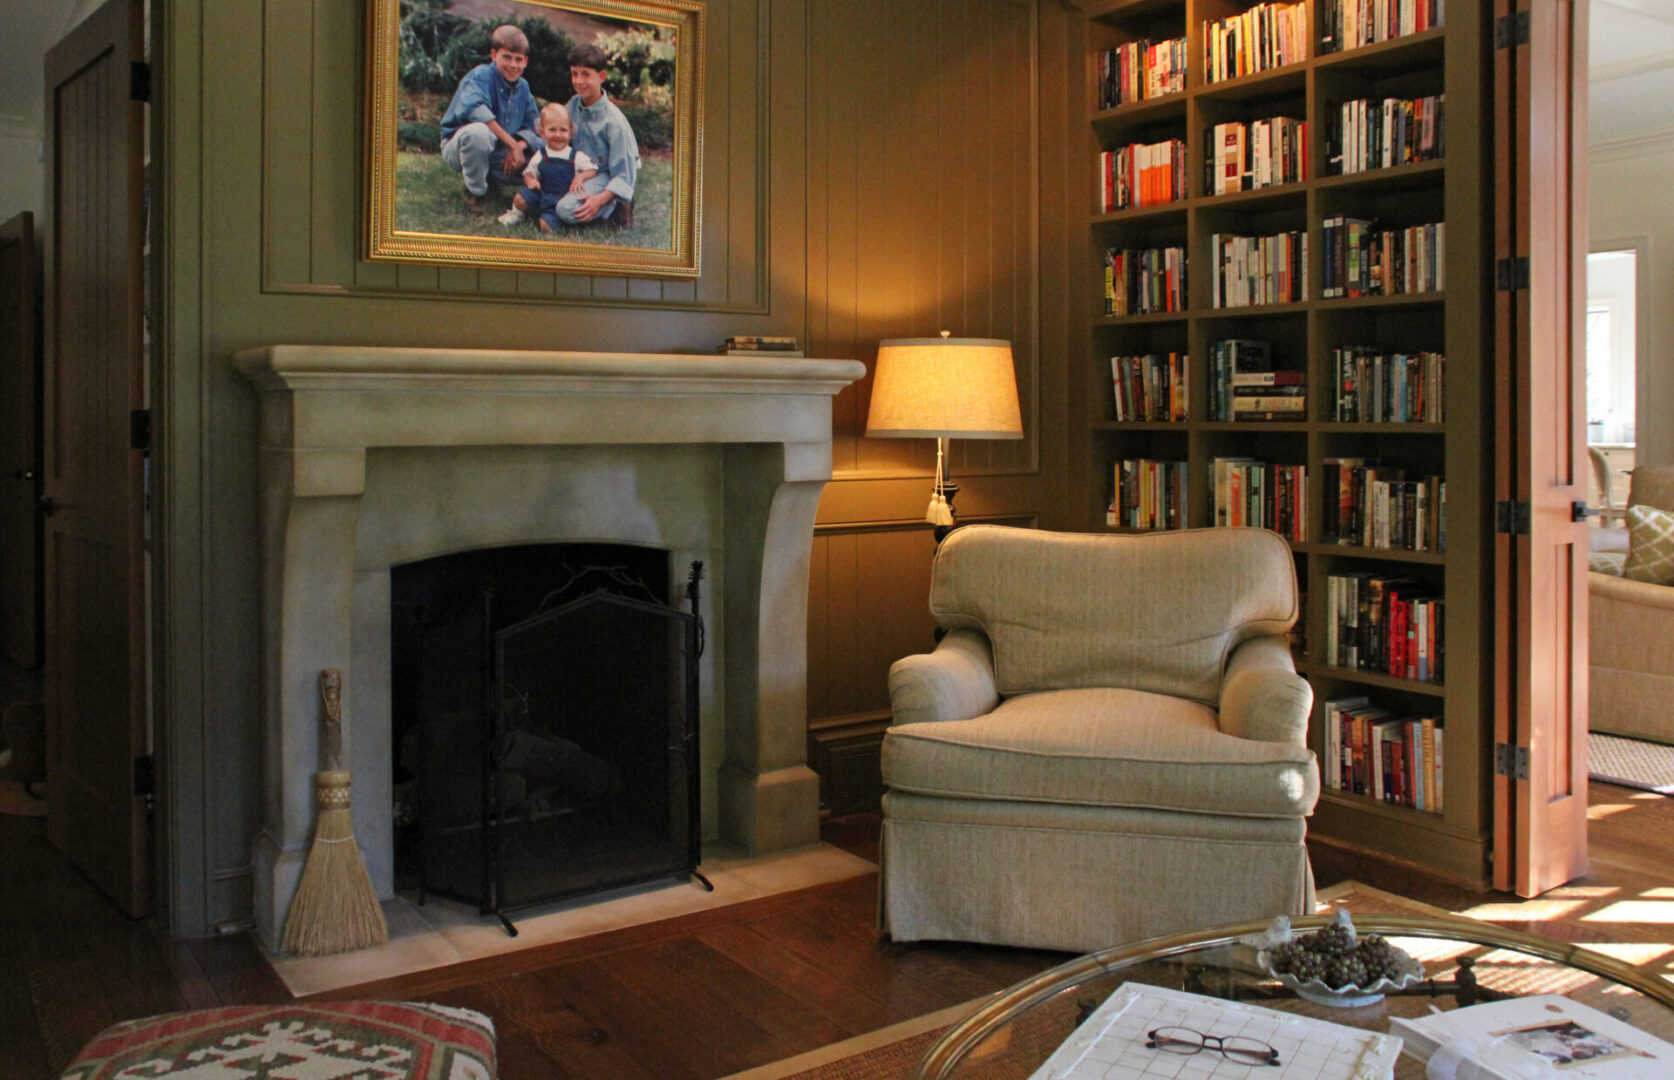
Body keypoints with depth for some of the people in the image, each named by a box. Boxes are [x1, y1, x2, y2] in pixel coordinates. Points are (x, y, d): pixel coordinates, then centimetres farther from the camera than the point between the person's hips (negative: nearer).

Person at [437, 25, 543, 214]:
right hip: (459, 146, -6)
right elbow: (473, 108, -37)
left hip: (499, 155, 6)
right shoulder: (481, 76, -17)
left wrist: (519, 146, -23)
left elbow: (532, 127, 2)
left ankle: (490, 177, 10)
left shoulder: (523, 87, 4)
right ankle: (475, 191, -15)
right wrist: (512, 143, -38)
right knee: (478, 131, -41)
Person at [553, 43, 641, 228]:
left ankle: (617, 206, -8)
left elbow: (624, 176, -19)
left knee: (567, 210, -29)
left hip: (607, 176, -8)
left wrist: (600, 199, -33)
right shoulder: (573, 105, -1)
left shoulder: (614, 121, -20)